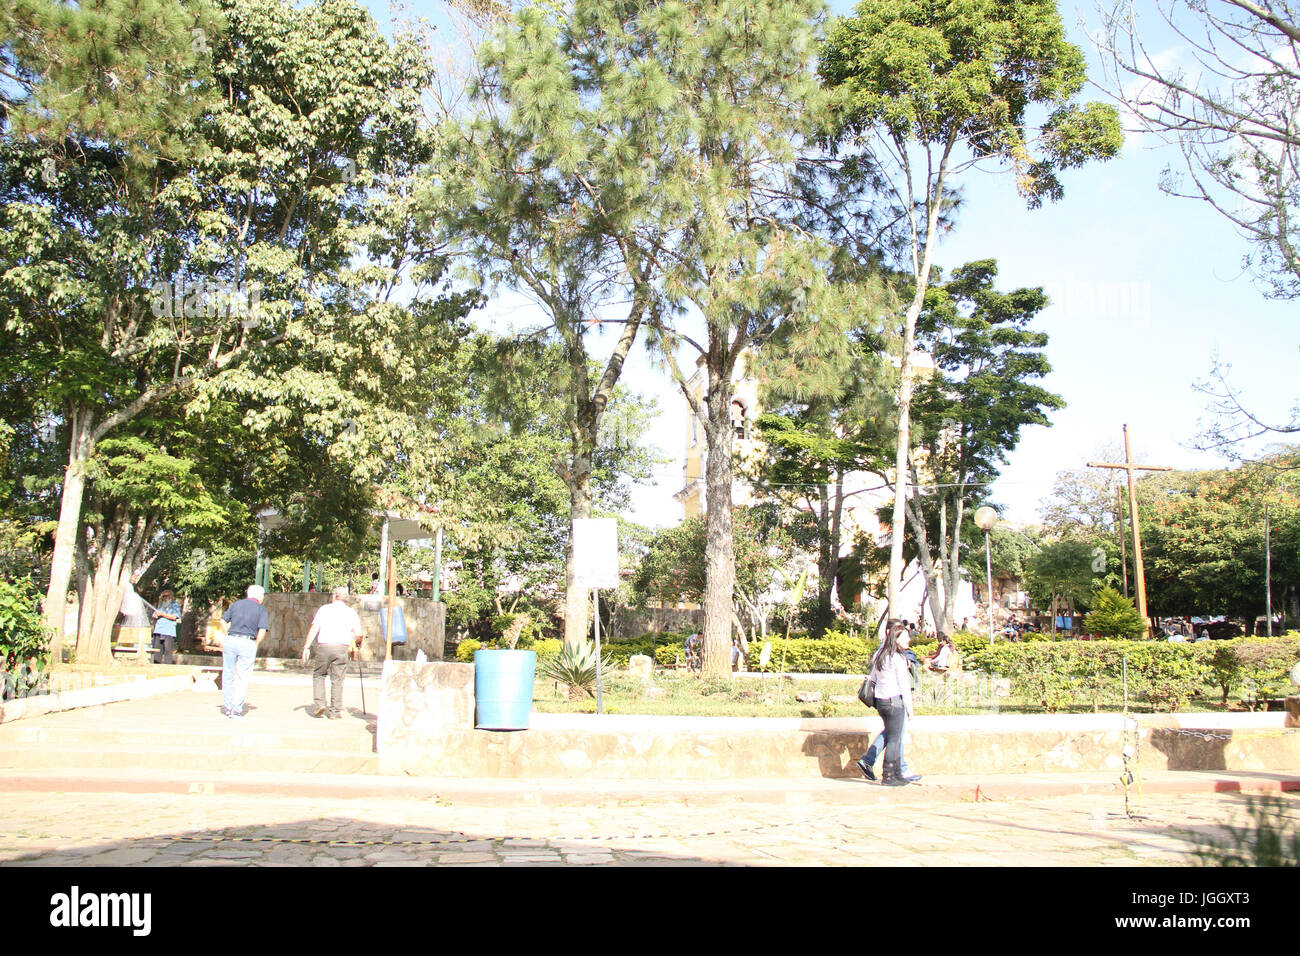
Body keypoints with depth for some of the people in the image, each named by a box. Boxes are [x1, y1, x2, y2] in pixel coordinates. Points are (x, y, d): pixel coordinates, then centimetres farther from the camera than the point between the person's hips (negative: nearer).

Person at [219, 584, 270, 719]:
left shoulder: (236, 604, 13)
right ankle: (236, 709, 2)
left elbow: (223, 620, 10)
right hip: (248, 643, -3)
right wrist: (256, 644, 5)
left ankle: (228, 707, 17)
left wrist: (227, 636, 16)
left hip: (230, 641, 3)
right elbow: (262, 631, -8)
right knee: (243, 678, 4)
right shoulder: (261, 609, 2)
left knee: (227, 676, 13)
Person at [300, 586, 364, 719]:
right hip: (341, 648, 0)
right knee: (337, 679, 7)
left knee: (318, 674, 18)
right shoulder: (351, 612, 10)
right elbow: (359, 634, 5)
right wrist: (358, 641, 27)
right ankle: (335, 711, 6)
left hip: (324, 646, 0)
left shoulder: (324, 609, 7)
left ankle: (318, 704, 7)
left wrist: (306, 646, -2)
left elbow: (314, 628, -3)